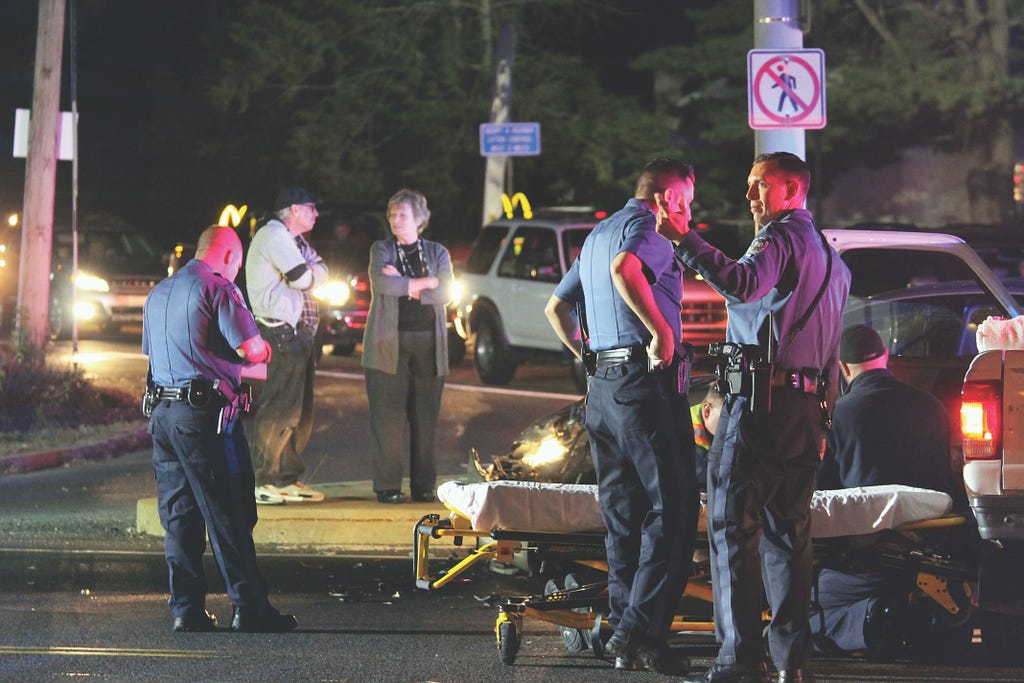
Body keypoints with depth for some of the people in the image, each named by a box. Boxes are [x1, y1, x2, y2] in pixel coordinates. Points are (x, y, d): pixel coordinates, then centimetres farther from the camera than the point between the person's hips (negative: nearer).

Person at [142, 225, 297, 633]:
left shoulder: (158, 293, 18)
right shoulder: (218, 288, -7)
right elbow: (252, 349, -14)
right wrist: (261, 352, 10)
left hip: (161, 412, 7)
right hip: (205, 413, -7)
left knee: (178, 516, 9)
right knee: (229, 516, -3)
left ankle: (186, 608, 8)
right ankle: (249, 607, -1)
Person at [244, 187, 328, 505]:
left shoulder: (294, 241, 24)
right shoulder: (273, 236, -9)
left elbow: (321, 271, 13)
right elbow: (304, 279, -16)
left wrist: (309, 272, -6)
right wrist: (309, 273, 5)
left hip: (299, 333, 11)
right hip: (280, 333, -11)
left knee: (299, 411, 12)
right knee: (278, 409, -13)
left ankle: (288, 479, 16)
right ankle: (260, 482, -13)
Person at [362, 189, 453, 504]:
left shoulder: (437, 253, 12)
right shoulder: (382, 249, 8)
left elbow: (444, 294, -4)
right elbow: (382, 283, -13)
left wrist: (404, 284, -8)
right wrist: (422, 283, -7)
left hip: (428, 344, 2)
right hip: (389, 343, -2)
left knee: (425, 417, 1)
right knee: (388, 417, -5)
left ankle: (423, 485, 8)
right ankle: (387, 486, -2)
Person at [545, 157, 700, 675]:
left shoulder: (597, 235, 22)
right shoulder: (649, 227, -7)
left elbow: (556, 308, 30)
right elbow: (624, 268, -30)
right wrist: (662, 330, -24)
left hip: (602, 384, 9)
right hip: (647, 380, -9)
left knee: (622, 513, 11)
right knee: (672, 507, -8)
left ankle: (623, 633, 11)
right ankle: (640, 631, -15)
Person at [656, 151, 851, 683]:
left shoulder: (781, 236, -7)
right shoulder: (829, 255, 23)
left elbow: (743, 284, -29)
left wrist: (684, 240, -31)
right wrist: (821, 419, 27)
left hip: (760, 400, -9)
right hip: (806, 405, 9)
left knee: (734, 525, -7)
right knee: (787, 529, 11)